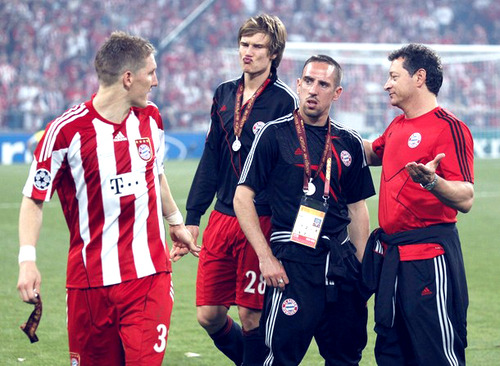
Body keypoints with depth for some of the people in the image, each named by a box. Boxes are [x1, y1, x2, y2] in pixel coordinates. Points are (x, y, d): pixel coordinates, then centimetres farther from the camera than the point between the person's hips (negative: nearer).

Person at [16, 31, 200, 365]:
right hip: (90, 282, -3)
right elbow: (34, 199, -4)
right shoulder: (66, 130, -10)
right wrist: (28, 259, -14)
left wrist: (176, 222, 36)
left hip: (150, 275, 3)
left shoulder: (150, 118, 8)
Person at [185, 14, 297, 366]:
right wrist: (192, 217, 14)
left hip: (261, 221, -6)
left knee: (251, 316, -2)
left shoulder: (284, 100, -7)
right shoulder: (224, 94, 12)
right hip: (222, 218, 6)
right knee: (209, 315, 5)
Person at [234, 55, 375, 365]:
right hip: (293, 257, -5)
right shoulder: (274, 134, -2)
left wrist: (364, 267, 11)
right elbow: (243, 197, -4)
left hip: (341, 258, 5)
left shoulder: (350, 143, 11)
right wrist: (265, 257, -11)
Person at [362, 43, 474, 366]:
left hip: (428, 256, -9)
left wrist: (431, 181, -39)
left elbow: (465, 199, -20)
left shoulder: (449, 128, -12)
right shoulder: (397, 127, 14)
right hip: (389, 254, 9)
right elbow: (372, 152, 37)